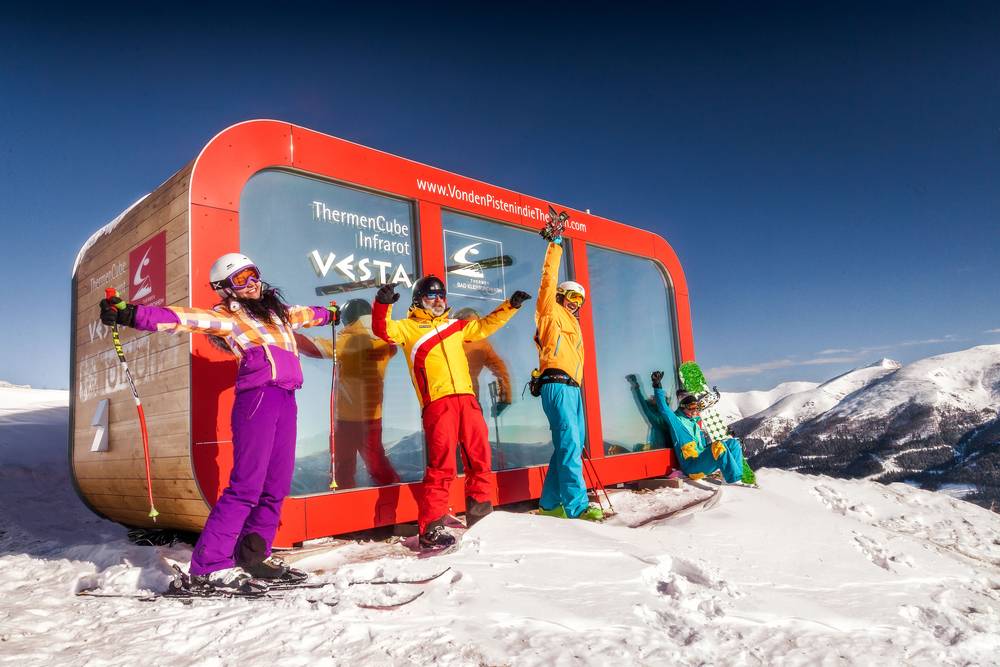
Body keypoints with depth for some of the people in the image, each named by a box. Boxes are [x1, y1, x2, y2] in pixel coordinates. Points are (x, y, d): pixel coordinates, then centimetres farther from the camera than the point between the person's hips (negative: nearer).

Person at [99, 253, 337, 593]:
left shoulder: (276, 309, 25)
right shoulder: (226, 316, 5)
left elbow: (302, 314, 45)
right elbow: (185, 318, -9)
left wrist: (326, 314, 63)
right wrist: (133, 314, -24)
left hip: (285, 399, 7)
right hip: (257, 397, -7)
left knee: (277, 485, 6)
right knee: (247, 485, -11)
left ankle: (253, 555, 18)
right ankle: (209, 565, -6)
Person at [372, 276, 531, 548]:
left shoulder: (455, 326, 28)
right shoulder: (409, 327, 13)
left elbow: (486, 325, 36)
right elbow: (383, 330, -4)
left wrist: (510, 306, 33)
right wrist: (383, 304, -20)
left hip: (467, 399, 6)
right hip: (437, 403, -5)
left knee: (480, 460, 6)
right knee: (441, 466, -10)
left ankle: (480, 517, 20)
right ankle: (431, 528, -2)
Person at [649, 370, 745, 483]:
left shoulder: (696, 424, 26)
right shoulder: (676, 420, 3)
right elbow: (664, 408, -10)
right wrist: (658, 386, -14)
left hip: (703, 462, 8)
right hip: (691, 467, -8)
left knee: (733, 443, 3)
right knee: (719, 446, -29)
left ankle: (738, 475, -12)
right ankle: (735, 479, -31)